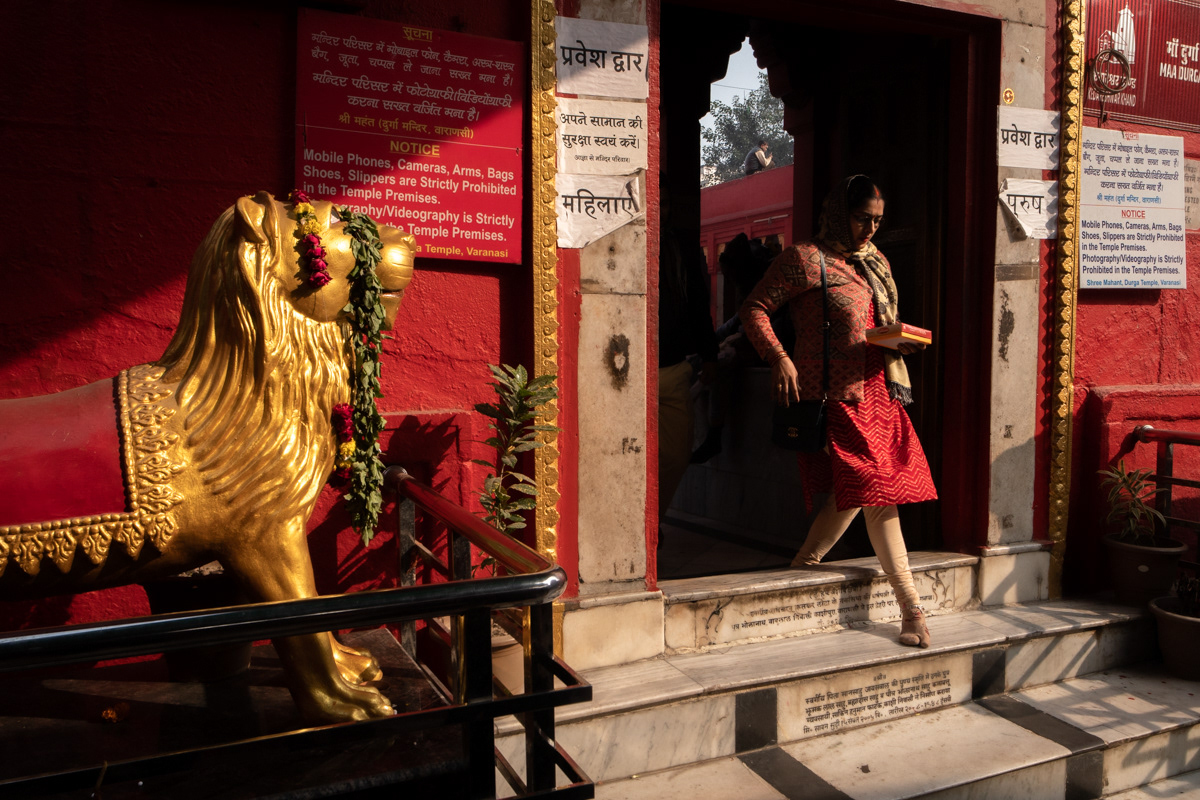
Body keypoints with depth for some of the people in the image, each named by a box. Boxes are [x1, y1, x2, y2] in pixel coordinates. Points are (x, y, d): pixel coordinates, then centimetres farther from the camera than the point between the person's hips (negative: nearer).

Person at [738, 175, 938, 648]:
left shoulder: (871, 263, 20)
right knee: (858, 486, -15)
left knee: (883, 499, 5)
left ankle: (911, 609, 11)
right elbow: (754, 308, -5)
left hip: (876, 391, 7)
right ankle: (800, 571, 8)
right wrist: (779, 359, -17)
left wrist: (901, 339, 6)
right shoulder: (804, 259, -2)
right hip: (832, 394, -7)